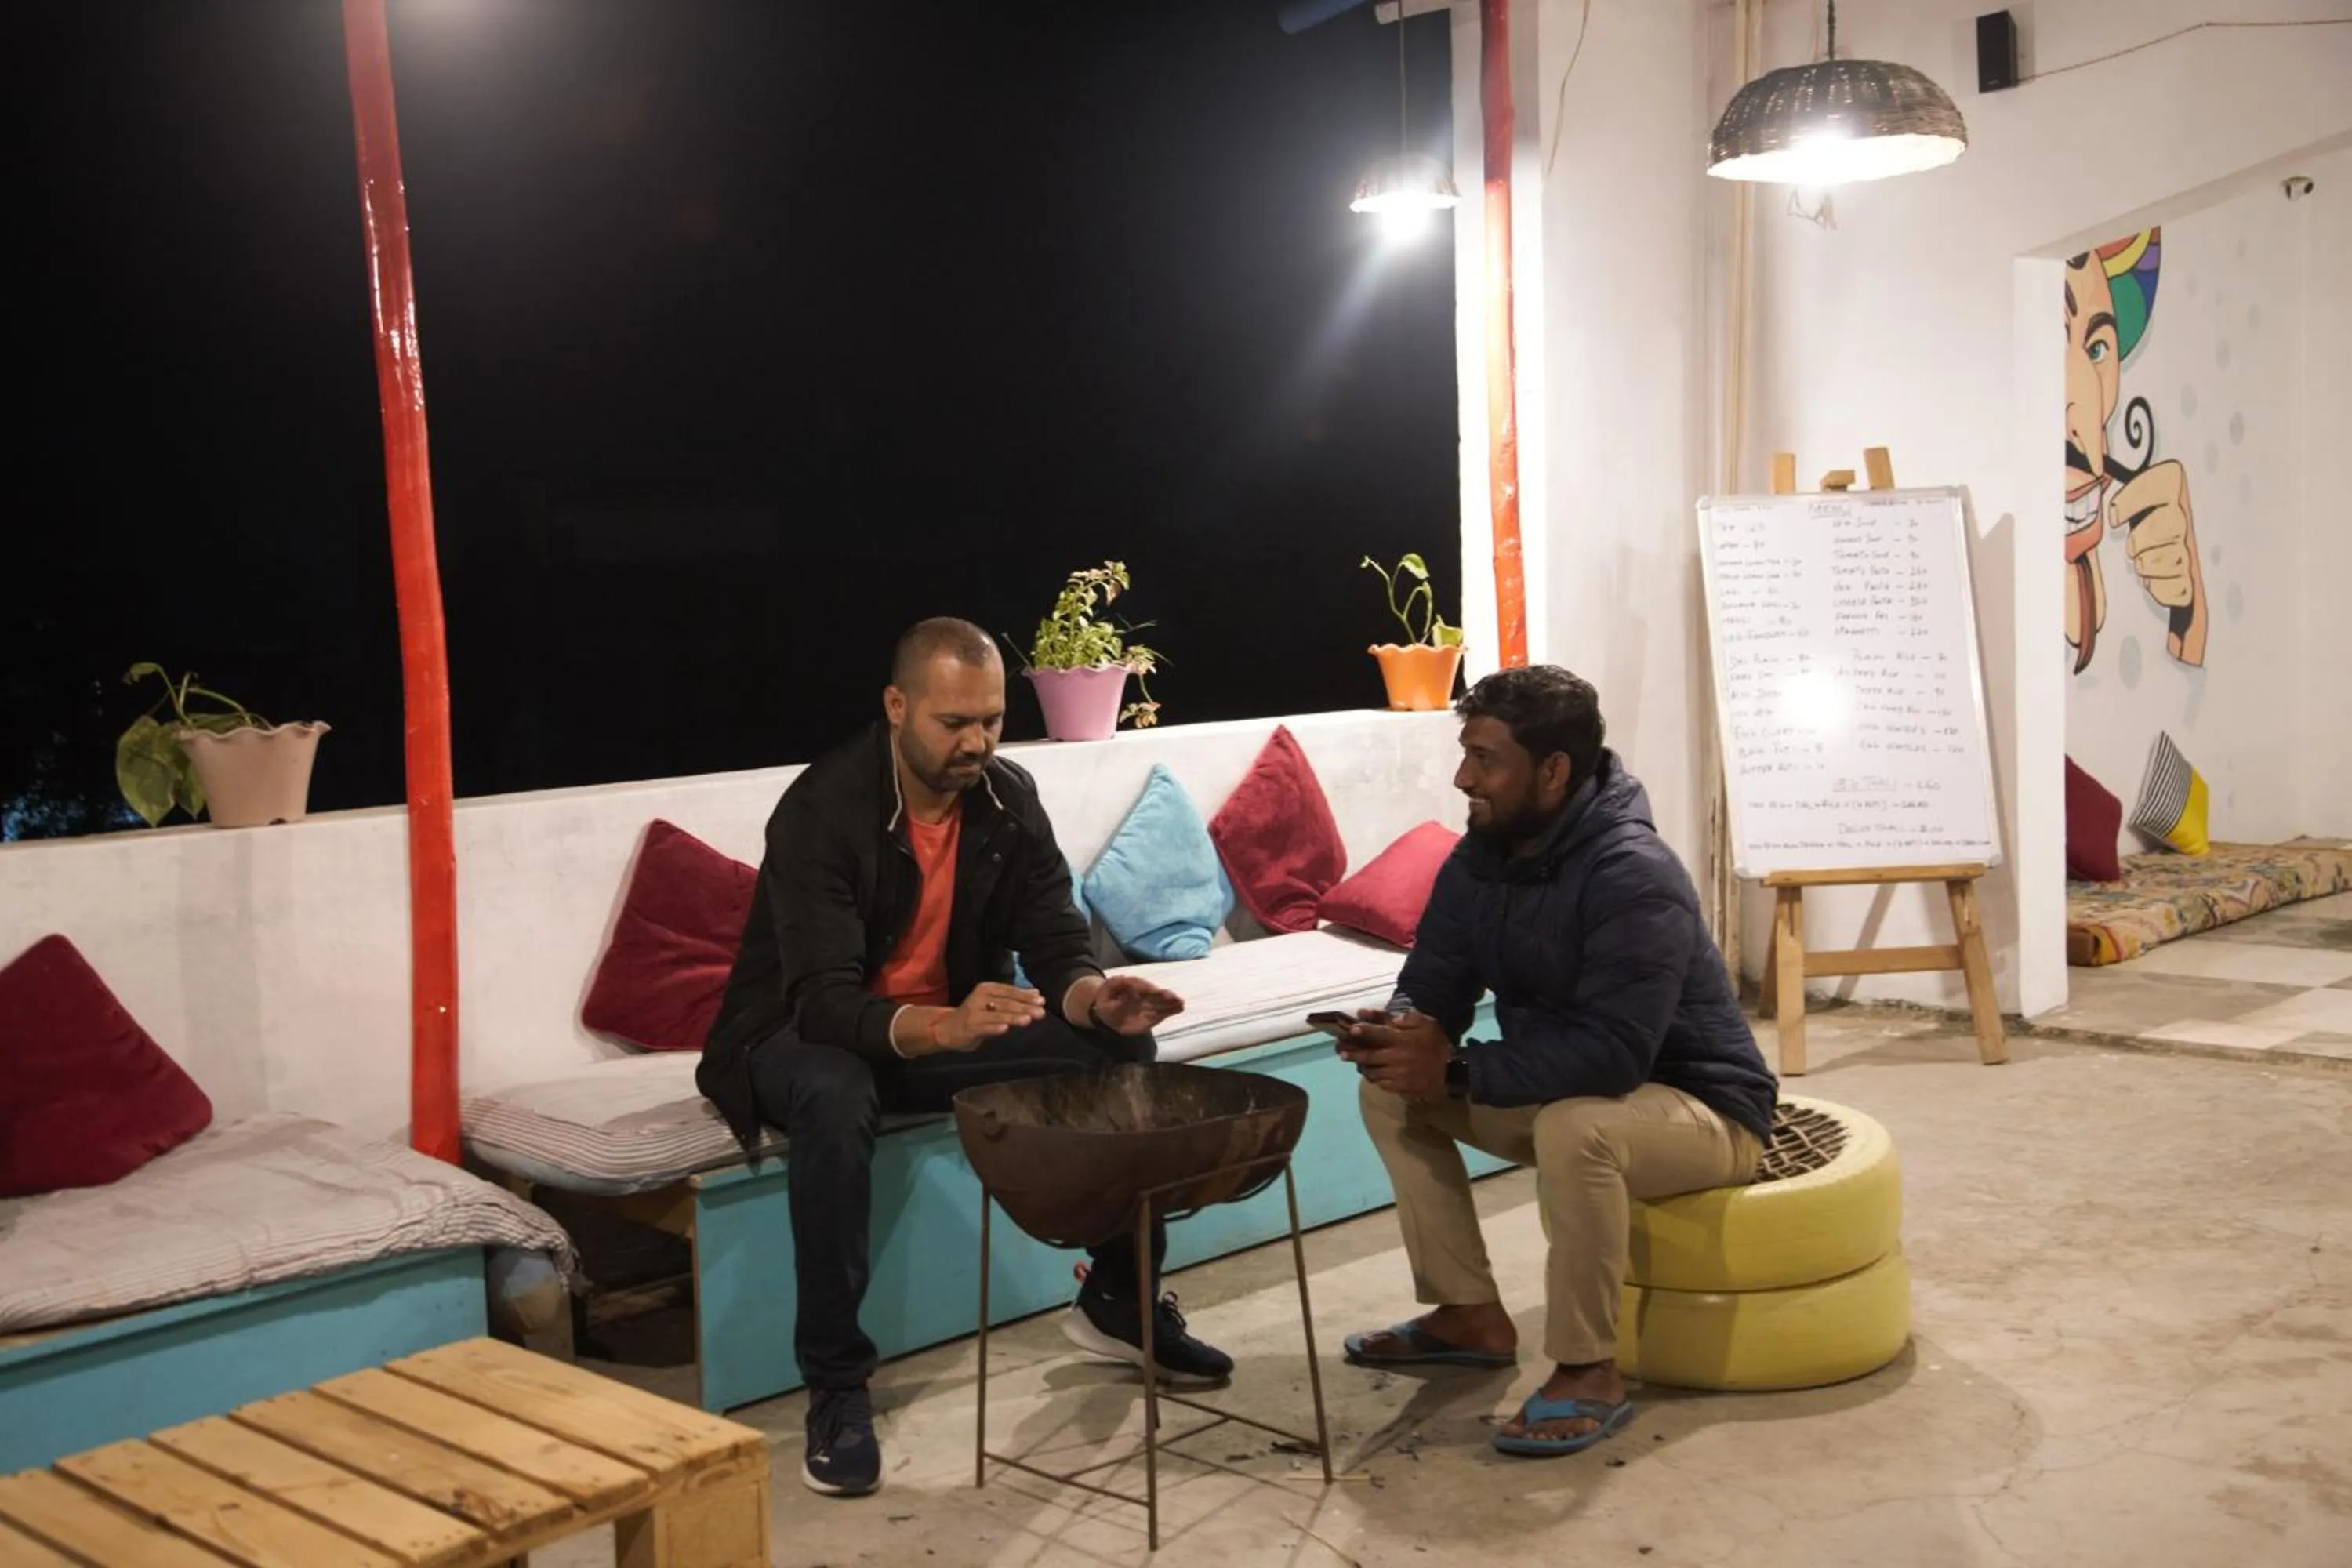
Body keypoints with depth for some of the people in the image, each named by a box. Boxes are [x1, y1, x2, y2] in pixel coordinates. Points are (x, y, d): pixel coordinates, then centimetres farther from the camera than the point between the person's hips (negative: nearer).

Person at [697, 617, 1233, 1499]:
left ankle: (1118, 1299, 5)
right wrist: (944, 1026, -54)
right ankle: (835, 1384, -26)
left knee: (1121, 1047, -14)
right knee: (835, 1096, -40)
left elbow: (1056, 942, -9)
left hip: (953, 1025, 5)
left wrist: (1095, 997, -34)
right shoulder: (821, 811, -26)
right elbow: (822, 1002, -34)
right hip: (801, 1036, -5)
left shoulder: (1009, 798, -8)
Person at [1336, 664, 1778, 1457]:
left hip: (1701, 1111, -8)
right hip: (1564, 1094, 8)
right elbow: (1431, 986, -1)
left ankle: (1589, 1371, -20)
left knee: (1575, 1127, -39)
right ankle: (1471, 1316, 7)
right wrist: (1401, 1033, -25)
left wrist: (1455, 1069, -35)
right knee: (1391, 1088, -1)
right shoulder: (1479, 860, -4)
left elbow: (1613, 1054, -36)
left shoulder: (1635, 876, -29)